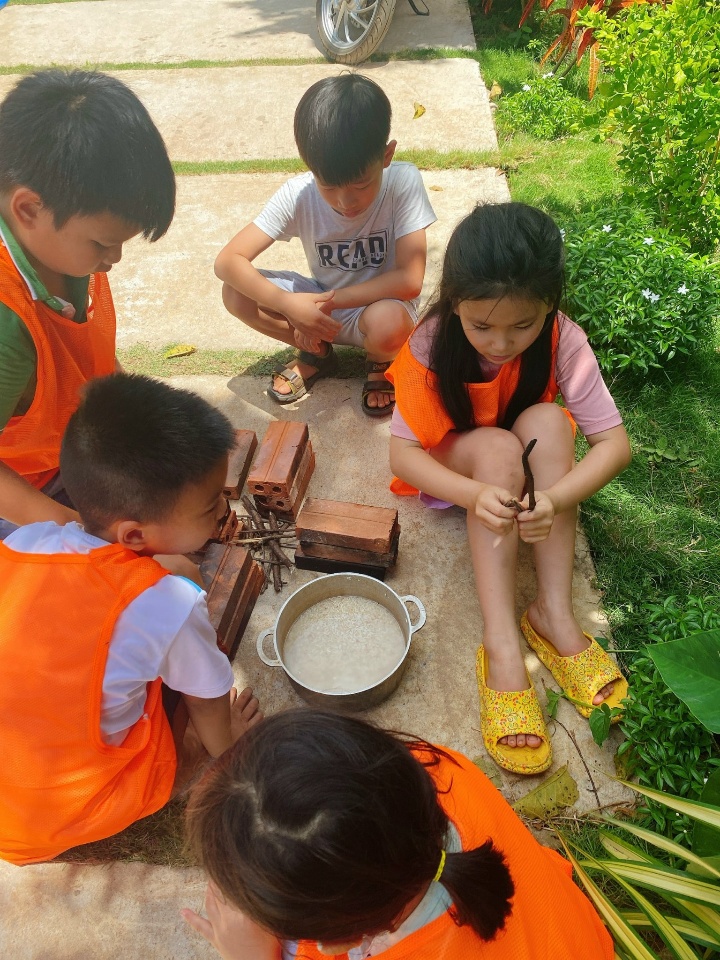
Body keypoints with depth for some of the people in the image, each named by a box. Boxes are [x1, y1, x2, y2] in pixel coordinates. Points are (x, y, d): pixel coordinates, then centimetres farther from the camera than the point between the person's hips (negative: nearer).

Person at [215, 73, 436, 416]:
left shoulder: (404, 182, -24)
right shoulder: (298, 194, -18)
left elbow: (410, 280, -28)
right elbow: (228, 261, -21)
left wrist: (333, 299, -28)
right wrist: (288, 303, -36)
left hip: (381, 306, -3)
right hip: (322, 303, 3)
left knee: (387, 323, -39)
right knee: (235, 293, -18)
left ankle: (381, 362, 0)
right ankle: (316, 353, 6)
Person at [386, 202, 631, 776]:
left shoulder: (563, 341, -23)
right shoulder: (432, 345, -25)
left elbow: (615, 443, -25)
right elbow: (402, 452, -26)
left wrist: (555, 499, -44)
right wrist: (473, 494, -44)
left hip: (527, 464, 2)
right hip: (455, 465, -1)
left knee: (548, 421, -30)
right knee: (497, 447, -34)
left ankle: (554, 614, -29)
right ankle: (502, 647, -36)